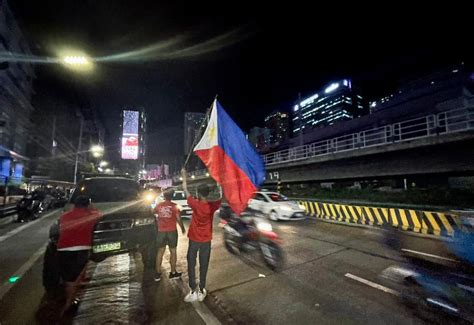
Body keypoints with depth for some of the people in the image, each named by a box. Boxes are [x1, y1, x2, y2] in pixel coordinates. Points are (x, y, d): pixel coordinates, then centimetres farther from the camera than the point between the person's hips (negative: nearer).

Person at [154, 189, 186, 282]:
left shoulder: (158, 206, 2)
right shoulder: (174, 206, -9)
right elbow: (178, 219, -8)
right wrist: (183, 229, 6)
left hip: (161, 231, 3)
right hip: (172, 231, -3)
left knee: (160, 252, 13)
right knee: (173, 251, 9)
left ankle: (157, 274, 19)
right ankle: (173, 273, 18)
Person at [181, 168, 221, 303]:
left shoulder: (195, 204, -17)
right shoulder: (212, 206, -13)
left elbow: (186, 191, -3)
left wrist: (184, 176, 9)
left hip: (194, 239, -2)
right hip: (206, 240, 2)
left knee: (191, 265, 11)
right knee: (203, 265, 12)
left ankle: (193, 291, 14)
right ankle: (201, 291, 22)